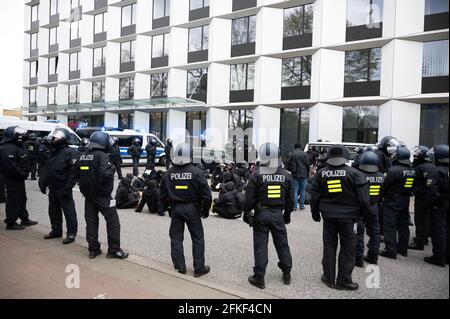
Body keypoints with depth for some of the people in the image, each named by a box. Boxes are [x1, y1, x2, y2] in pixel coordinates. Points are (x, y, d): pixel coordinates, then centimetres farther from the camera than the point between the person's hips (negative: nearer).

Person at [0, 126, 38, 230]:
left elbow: (24, 162, 21)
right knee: (14, 200, -5)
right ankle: (11, 223, 4)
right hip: (12, 179, -11)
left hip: (19, 178, 11)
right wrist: (22, 174, -19)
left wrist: (25, 173, 10)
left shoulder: (17, 146, 16)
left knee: (22, 199, 18)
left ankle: (24, 219, 29)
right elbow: (11, 165, -27)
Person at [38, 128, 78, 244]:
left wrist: (68, 187, -24)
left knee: (69, 211, -3)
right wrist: (43, 184, 16)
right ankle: (56, 230, 31)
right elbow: (46, 170, 20)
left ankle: (71, 234, 4)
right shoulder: (53, 152, 15)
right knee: (53, 210, 17)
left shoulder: (70, 152, -13)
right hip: (53, 188, 9)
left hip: (63, 188, -9)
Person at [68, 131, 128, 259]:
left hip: (88, 195, 7)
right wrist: (112, 171, -11)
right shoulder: (102, 155, -16)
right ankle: (114, 250, 5)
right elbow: (105, 174, -30)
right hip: (102, 195, -7)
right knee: (113, 221, 3)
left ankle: (93, 249, 18)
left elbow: (73, 174, 12)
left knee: (91, 222, 13)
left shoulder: (82, 156, 8)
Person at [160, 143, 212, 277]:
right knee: (197, 238, 8)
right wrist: (206, 210, 2)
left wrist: (167, 208, 18)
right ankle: (199, 268, 13)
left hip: (175, 208, 3)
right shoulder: (195, 172, -12)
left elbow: (163, 194, 5)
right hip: (192, 208, -3)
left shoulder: (169, 173, -2)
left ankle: (180, 267, 20)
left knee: (176, 237, 14)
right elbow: (206, 194, -12)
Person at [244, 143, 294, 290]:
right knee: (282, 244, 16)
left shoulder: (256, 175, -10)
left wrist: (246, 213, 4)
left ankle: (259, 278, 12)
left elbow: (250, 198, -9)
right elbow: (290, 198, 7)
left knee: (260, 246, 5)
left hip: (261, 214, -3)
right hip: (278, 214, 3)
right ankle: (287, 274, 28)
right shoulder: (286, 175, 1)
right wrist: (287, 214, 20)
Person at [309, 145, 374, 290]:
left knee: (329, 246, 13)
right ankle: (344, 280, 12)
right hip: (348, 216, -3)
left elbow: (315, 196, 5)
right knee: (347, 249, 7)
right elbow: (363, 197, -9)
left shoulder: (321, 173, 0)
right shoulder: (353, 173, -9)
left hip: (328, 216, 3)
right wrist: (369, 213, 3)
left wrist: (315, 212, 18)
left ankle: (329, 277, 20)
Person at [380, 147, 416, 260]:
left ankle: (391, 250, -2)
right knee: (403, 225, 16)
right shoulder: (412, 171, 6)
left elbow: (386, 185, -14)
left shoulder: (393, 170, -19)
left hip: (393, 201, -8)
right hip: (405, 200, 8)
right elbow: (412, 187, 11)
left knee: (389, 226, -2)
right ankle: (403, 249, 26)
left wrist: (384, 195, 2)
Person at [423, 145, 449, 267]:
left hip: (440, 206, -7)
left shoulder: (436, 171, -19)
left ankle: (439, 257, 8)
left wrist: (429, 204, -10)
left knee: (438, 231, 1)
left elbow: (432, 192, -22)